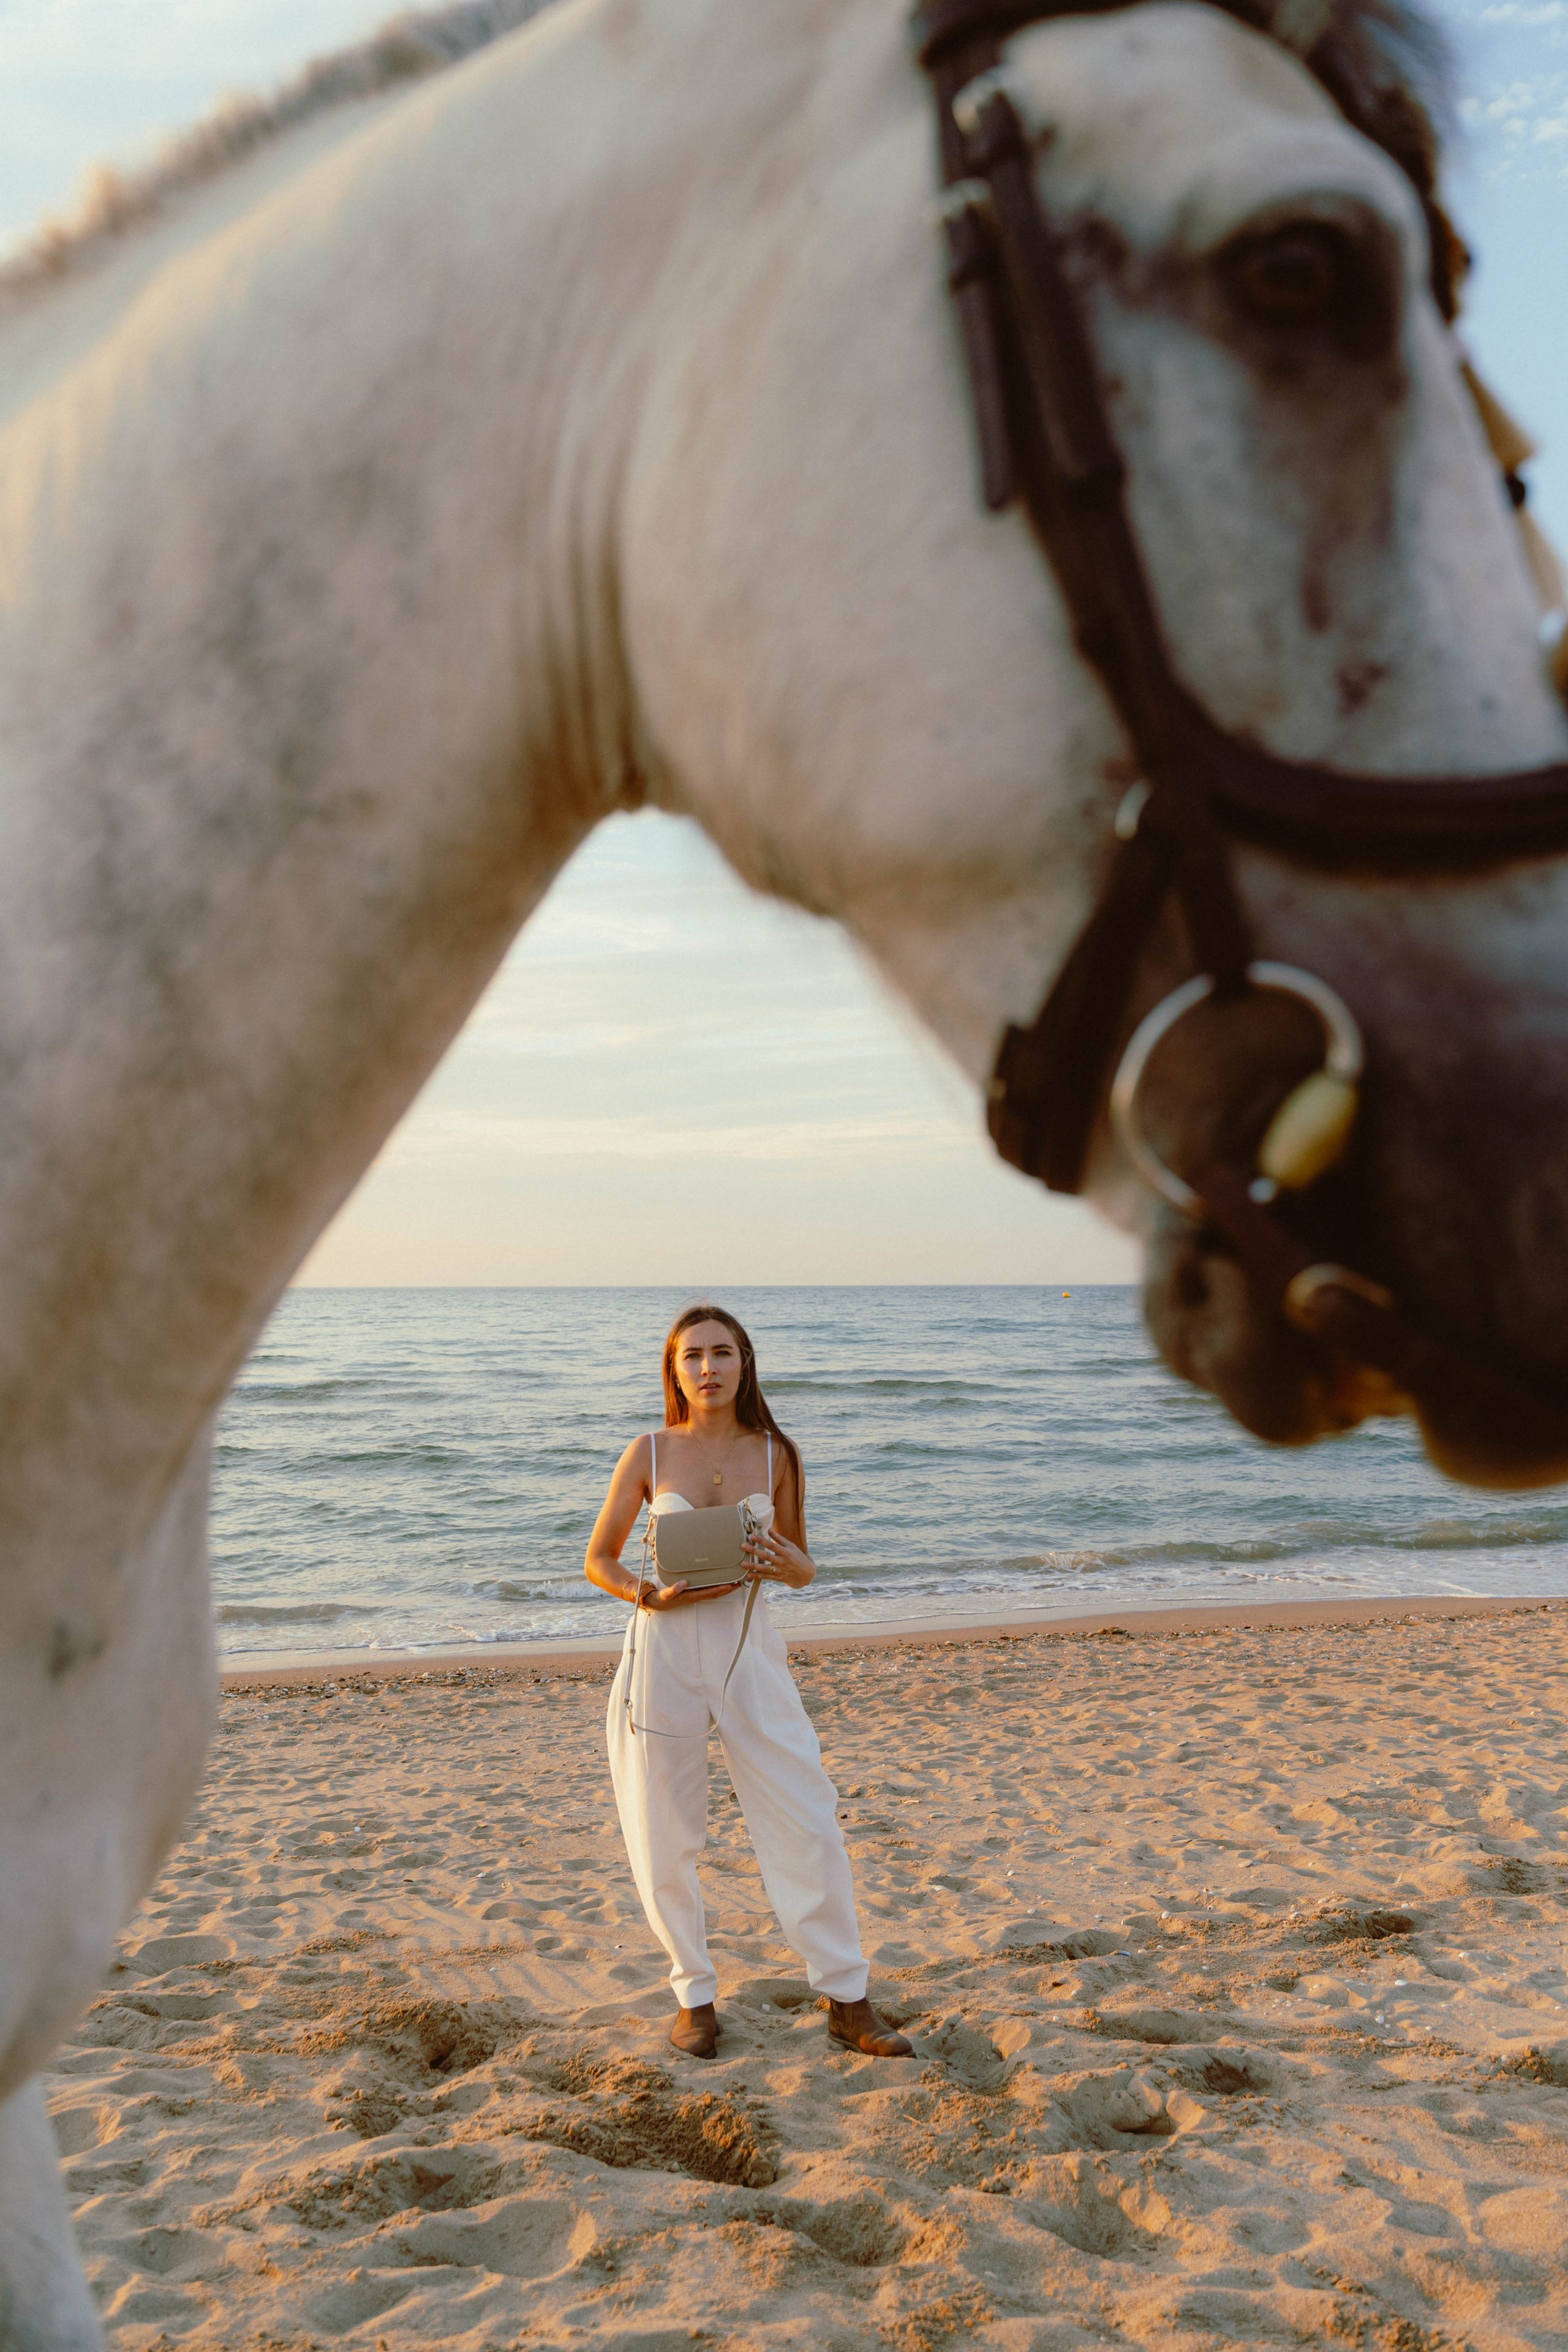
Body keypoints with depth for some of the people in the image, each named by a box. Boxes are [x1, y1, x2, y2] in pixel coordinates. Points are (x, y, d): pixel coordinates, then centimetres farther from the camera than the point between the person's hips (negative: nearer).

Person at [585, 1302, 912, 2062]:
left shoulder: (775, 1455, 2)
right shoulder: (650, 1452, -1)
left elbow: (803, 1569, 10)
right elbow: (599, 1560, 5)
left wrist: (785, 1564, -13)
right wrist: (652, 1594, -14)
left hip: (749, 1650, 1)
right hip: (663, 1652, -1)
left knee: (808, 1823, -1)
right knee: (664, 1839, 6)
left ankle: (846, 1999, 15)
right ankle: (694, 1995, 26)